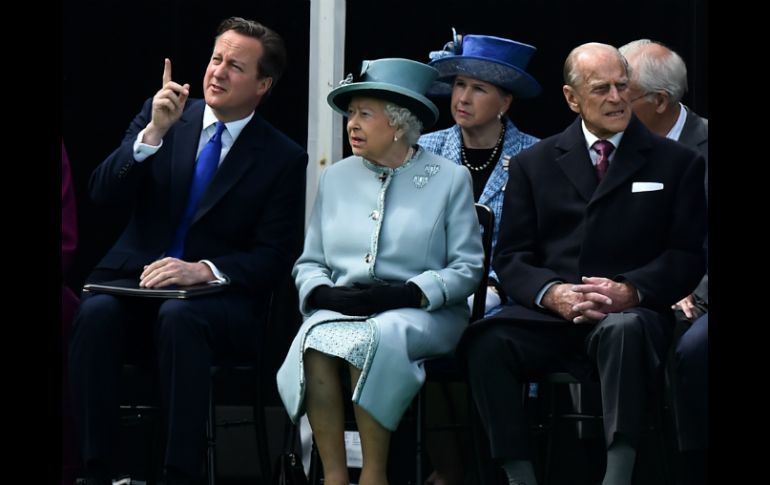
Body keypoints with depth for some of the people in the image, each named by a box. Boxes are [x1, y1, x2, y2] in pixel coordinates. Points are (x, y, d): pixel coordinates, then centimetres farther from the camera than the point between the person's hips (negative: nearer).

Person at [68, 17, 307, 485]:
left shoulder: (284, 158, 1)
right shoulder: (160, 116, 8)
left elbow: (274, 258, -3)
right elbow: (104, 192, -2)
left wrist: (204, 270, -20)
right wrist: (154, 133, -16)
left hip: (221, 300, -2)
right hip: (137, 283, 2)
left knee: (178, 316, -37)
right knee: (96, 313, -32)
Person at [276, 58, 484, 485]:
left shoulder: (450, 179, 6)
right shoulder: (335, 178, 17)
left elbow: (467, 269, 1)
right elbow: (308, 263, 18)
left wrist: (407, 294, -14)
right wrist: (324, 292, -6)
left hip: (421, 314, -3)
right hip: (341, 309, 3)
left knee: (373, 338, -37)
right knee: (317, 338, -33)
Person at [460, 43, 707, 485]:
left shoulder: (677, 163, 11)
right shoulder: (534, 164, 15)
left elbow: (688, 257, 4)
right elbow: (512, 258, 10)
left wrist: (631, 290, -16)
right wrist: (551, 293, -13)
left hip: (630, 315, -2)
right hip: (551, 317, 2)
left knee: (624, 329, -39)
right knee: (485, 342, -29)